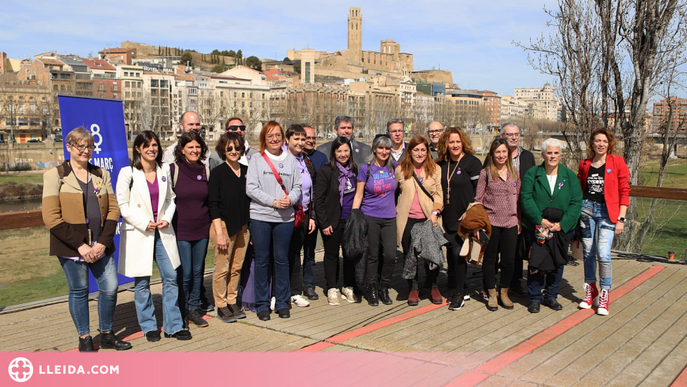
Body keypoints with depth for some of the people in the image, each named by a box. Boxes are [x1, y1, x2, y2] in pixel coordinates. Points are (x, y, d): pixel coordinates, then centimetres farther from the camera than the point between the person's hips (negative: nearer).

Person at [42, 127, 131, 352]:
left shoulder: (101, 174, 11)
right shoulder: (56, 175, -2)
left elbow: (113, 210, 6)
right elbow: (51, 217, -9)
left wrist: (103, 242, -8)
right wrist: (80, 246, -15)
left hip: (100, 246, 4)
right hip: (71, 247, -4)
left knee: (110, 288, 2)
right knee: (79, 291, 5)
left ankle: (107, 335, 21)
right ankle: (84, 338, 22)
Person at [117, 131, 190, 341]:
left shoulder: (164, 170, 8)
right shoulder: (128, 173, -6)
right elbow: (123, 205, -6)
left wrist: (166, 218, -2)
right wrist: (144, 223, -13)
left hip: (162, 233, 4)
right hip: (138, 234, -4)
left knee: (171, 278, 2)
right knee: (142, 283, 4)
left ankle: (173, 325, 11)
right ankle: (149, 326, 19)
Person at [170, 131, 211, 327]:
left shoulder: (206, 170, 7)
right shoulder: (173, 169, -6)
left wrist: (212, 223, 14)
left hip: (202, 229, 4)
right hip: (181, 230, -4)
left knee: (198, 270, 10)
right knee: (184, 273, -2)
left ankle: (194, 308, 23)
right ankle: (181, 312, 13)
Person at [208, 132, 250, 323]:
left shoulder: (246, 171, 8)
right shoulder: (218, 173, -6)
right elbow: (213, 205, -9)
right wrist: (219, 232, -14)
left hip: (243, 226, 5)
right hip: (224, 225, -5)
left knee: (237, 267, 9)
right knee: (222, 268, -1)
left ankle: (232, 302, 22)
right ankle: (221, 306, 11)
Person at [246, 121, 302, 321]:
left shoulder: (291, 160, 9)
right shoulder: (256, 160, 1)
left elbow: (297, 186, 8)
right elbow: (251, 188, -7)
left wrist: (290, 199, -13)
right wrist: (274, 202, -13)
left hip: (285, 218, 2)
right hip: (260, 217, -2)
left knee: (282, 259, 7)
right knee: (262, 260, 4)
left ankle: (282, 303, 18)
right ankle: (262, 305, 14)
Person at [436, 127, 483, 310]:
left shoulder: (472, 162, -7)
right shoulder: (442, 164, 9)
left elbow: (478, 190, -9)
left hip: (464, 219, -6)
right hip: (447, 219, 6)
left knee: (458, 253, -10)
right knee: (451, 254, 9)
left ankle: (459, 293, 4)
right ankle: (462, 290, 24)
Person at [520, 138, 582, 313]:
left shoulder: (570, 176, 3)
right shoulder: (532, 174, 0)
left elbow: (576, 202, -2)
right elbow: (526, 198, -8)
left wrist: (562, 224, -13)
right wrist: (540, 220, -18)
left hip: (561, 228, 2)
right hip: (536, 228, -2)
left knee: (557, 264, 10)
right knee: (535, 263, 2)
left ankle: (551, 296, 26)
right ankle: (535, 298, 16)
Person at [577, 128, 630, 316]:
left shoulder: (617, 162, -1)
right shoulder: (584, 165, 9)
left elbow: (624, 191, -2)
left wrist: (621, 218, -6)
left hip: (607, 212, -3)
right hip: (587, 209, 3)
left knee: (603, 254, -12)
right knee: (588, 253, 8)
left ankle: (604, 296, 0)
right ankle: (591, 291, 22)